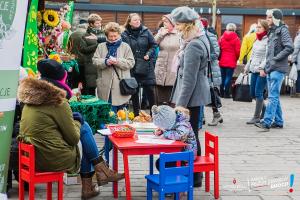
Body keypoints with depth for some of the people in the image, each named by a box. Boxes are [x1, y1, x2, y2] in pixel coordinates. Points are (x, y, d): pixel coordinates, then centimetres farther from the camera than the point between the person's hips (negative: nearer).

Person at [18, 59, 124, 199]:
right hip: (55, 161, -7)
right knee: (84, 128, 12)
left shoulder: (30, 101, 7)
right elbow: (74, 138, -9)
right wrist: (76, 122, 10)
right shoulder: (58, 102, -15)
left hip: (33, 157, 7)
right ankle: (101, 171, 19)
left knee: (84, 127, 20)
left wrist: (71, 120, 16)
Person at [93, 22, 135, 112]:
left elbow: (131, 62, 0)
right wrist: (106, 62, -15)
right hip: (106, 86, 1)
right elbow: (95, 61, 3)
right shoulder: (101, 46, 12)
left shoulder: (125, 46, 8)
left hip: (121, 86, 0)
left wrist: (118, 61, -16)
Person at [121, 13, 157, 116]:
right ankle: (136, 114, 19)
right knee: (134, 92, 8)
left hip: (147, 66, 0)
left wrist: (149, 54, -8)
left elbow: (153, 45, 7)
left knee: (150, 90, 2)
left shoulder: (146, 32, 2)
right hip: (132, 67, 0)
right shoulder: (125, 34, -1)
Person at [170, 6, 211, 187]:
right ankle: (195, 171, 26)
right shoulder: (201, 37, 11)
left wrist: (180, 104, -19)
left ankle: (194, 177, 9)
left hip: (191, 95, -10)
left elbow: (189, 80, -22)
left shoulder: (193, 46, -21)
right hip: (196, 93, 10)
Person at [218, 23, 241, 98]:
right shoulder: (236, 38, -6)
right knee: (228, 77, -1)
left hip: (222, 61, 4)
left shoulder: (222, 37, 4)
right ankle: (226, 94, -1)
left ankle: (221, 93, 16)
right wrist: (236, 59, 9)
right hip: (231, 61, -4)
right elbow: (237, 51, -8)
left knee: (222, 77, 12)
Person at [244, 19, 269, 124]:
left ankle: (257, 117, 4)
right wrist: (247, 66, 21)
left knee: (258, 93, -5)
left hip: (262, 71, -9)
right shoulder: (257, 40, 16)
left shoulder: (268, 40, -10)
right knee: (253, 93, 12)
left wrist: (262, 68, -26)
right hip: (254, 70, 9)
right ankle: (264, 109, 31)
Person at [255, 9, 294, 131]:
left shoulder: (282, 30, -6)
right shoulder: (272, 32, 19)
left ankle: (267, 122, -15)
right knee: (274, 96, 11)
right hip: (270, 69, 9)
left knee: (273, 96, -11)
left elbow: (289, 48, -17)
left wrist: (276, 59, -15)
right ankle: (278, 121, 19)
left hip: (278, 69, -9)